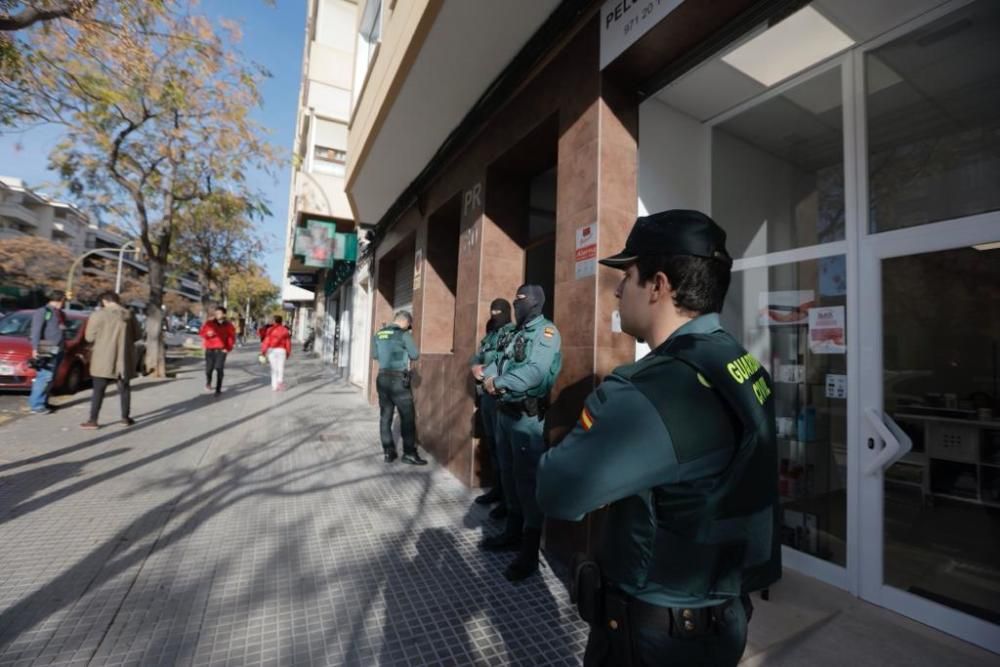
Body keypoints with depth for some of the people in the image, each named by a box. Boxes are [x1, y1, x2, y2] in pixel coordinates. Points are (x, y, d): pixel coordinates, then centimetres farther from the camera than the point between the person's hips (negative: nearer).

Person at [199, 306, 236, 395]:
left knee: (219, 370, -8)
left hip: (221, 350, -1)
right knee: (208, 369, 2)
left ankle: (218, 389, 0)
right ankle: (208, 383, 34)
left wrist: (228, 348, -6)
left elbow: (232, 337, 4)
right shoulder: (209, 323, 3)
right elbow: (201, 332, 6)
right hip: (210, 350, 1)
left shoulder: (228, 325, 3)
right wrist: (207, 334, -17)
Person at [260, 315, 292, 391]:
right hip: (281, 350, 0)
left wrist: (263, 351, -3)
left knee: (274, 368, 8)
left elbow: (266, 341, -5)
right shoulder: (285, 330, 4)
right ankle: (280, 380, -22)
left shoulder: (270, 330, 1)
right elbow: (288, 342, 3)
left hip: (271, 350, 0)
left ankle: (274, 386, 9)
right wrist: (288, 353, 10)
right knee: (281, 367, 3)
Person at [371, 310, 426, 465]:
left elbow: (374, 355, 20)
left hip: (382, 377, 7)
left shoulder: (378, 334, 9)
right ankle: (409, 453, 5)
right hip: (398, 379, -6)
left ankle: (388, 452, 17)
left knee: (385, 416, 11)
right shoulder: (403, 334, -10)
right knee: (407, 417, 2)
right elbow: (415, 355, -6)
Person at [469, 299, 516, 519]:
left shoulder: (513, 334, -8)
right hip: (486, 394, 8)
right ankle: (497, 488, 27)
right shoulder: (489, 335, 18)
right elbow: (475, 358, 20)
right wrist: (475, 367, -2)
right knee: (492, 443, 14)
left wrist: (487, 371, -14)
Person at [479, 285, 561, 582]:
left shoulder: (546, 330, -11)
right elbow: (499, 362, 13)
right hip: (505, 412, 9)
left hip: (528, 417, -9)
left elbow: (535, 371, -25)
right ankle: (513, 533, 36)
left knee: (528, 480, 0)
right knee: (510, 476, 18)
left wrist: (499, 383, -21)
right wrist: (489, 377, -8)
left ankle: (529, 552, 14)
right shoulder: (517, 333, 16)